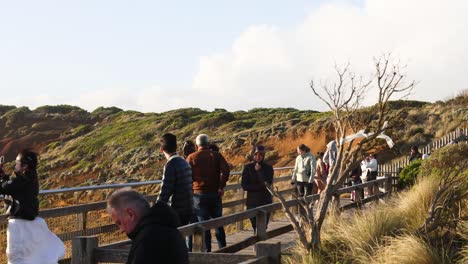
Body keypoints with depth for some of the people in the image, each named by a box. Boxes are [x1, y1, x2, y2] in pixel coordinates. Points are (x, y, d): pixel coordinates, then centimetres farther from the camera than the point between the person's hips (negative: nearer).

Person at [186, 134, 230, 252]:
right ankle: (223, 249, 16)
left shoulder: (191, 157, -2)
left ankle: (207, 250, 4)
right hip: (215, 193, 2)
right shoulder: (216, 155, 1)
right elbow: (226, 169, -13)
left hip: (199, 193, -2)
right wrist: (221, 186, -9)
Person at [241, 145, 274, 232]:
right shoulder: (248, 167, 1)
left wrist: (259, 170, -12)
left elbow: (268, 183, -12)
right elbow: (244, 185, -7)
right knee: (256, 228, 0)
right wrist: (261, 186, -10)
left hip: (265, 202, 0)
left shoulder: (268, 168, 2)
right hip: (252, 202, 0)